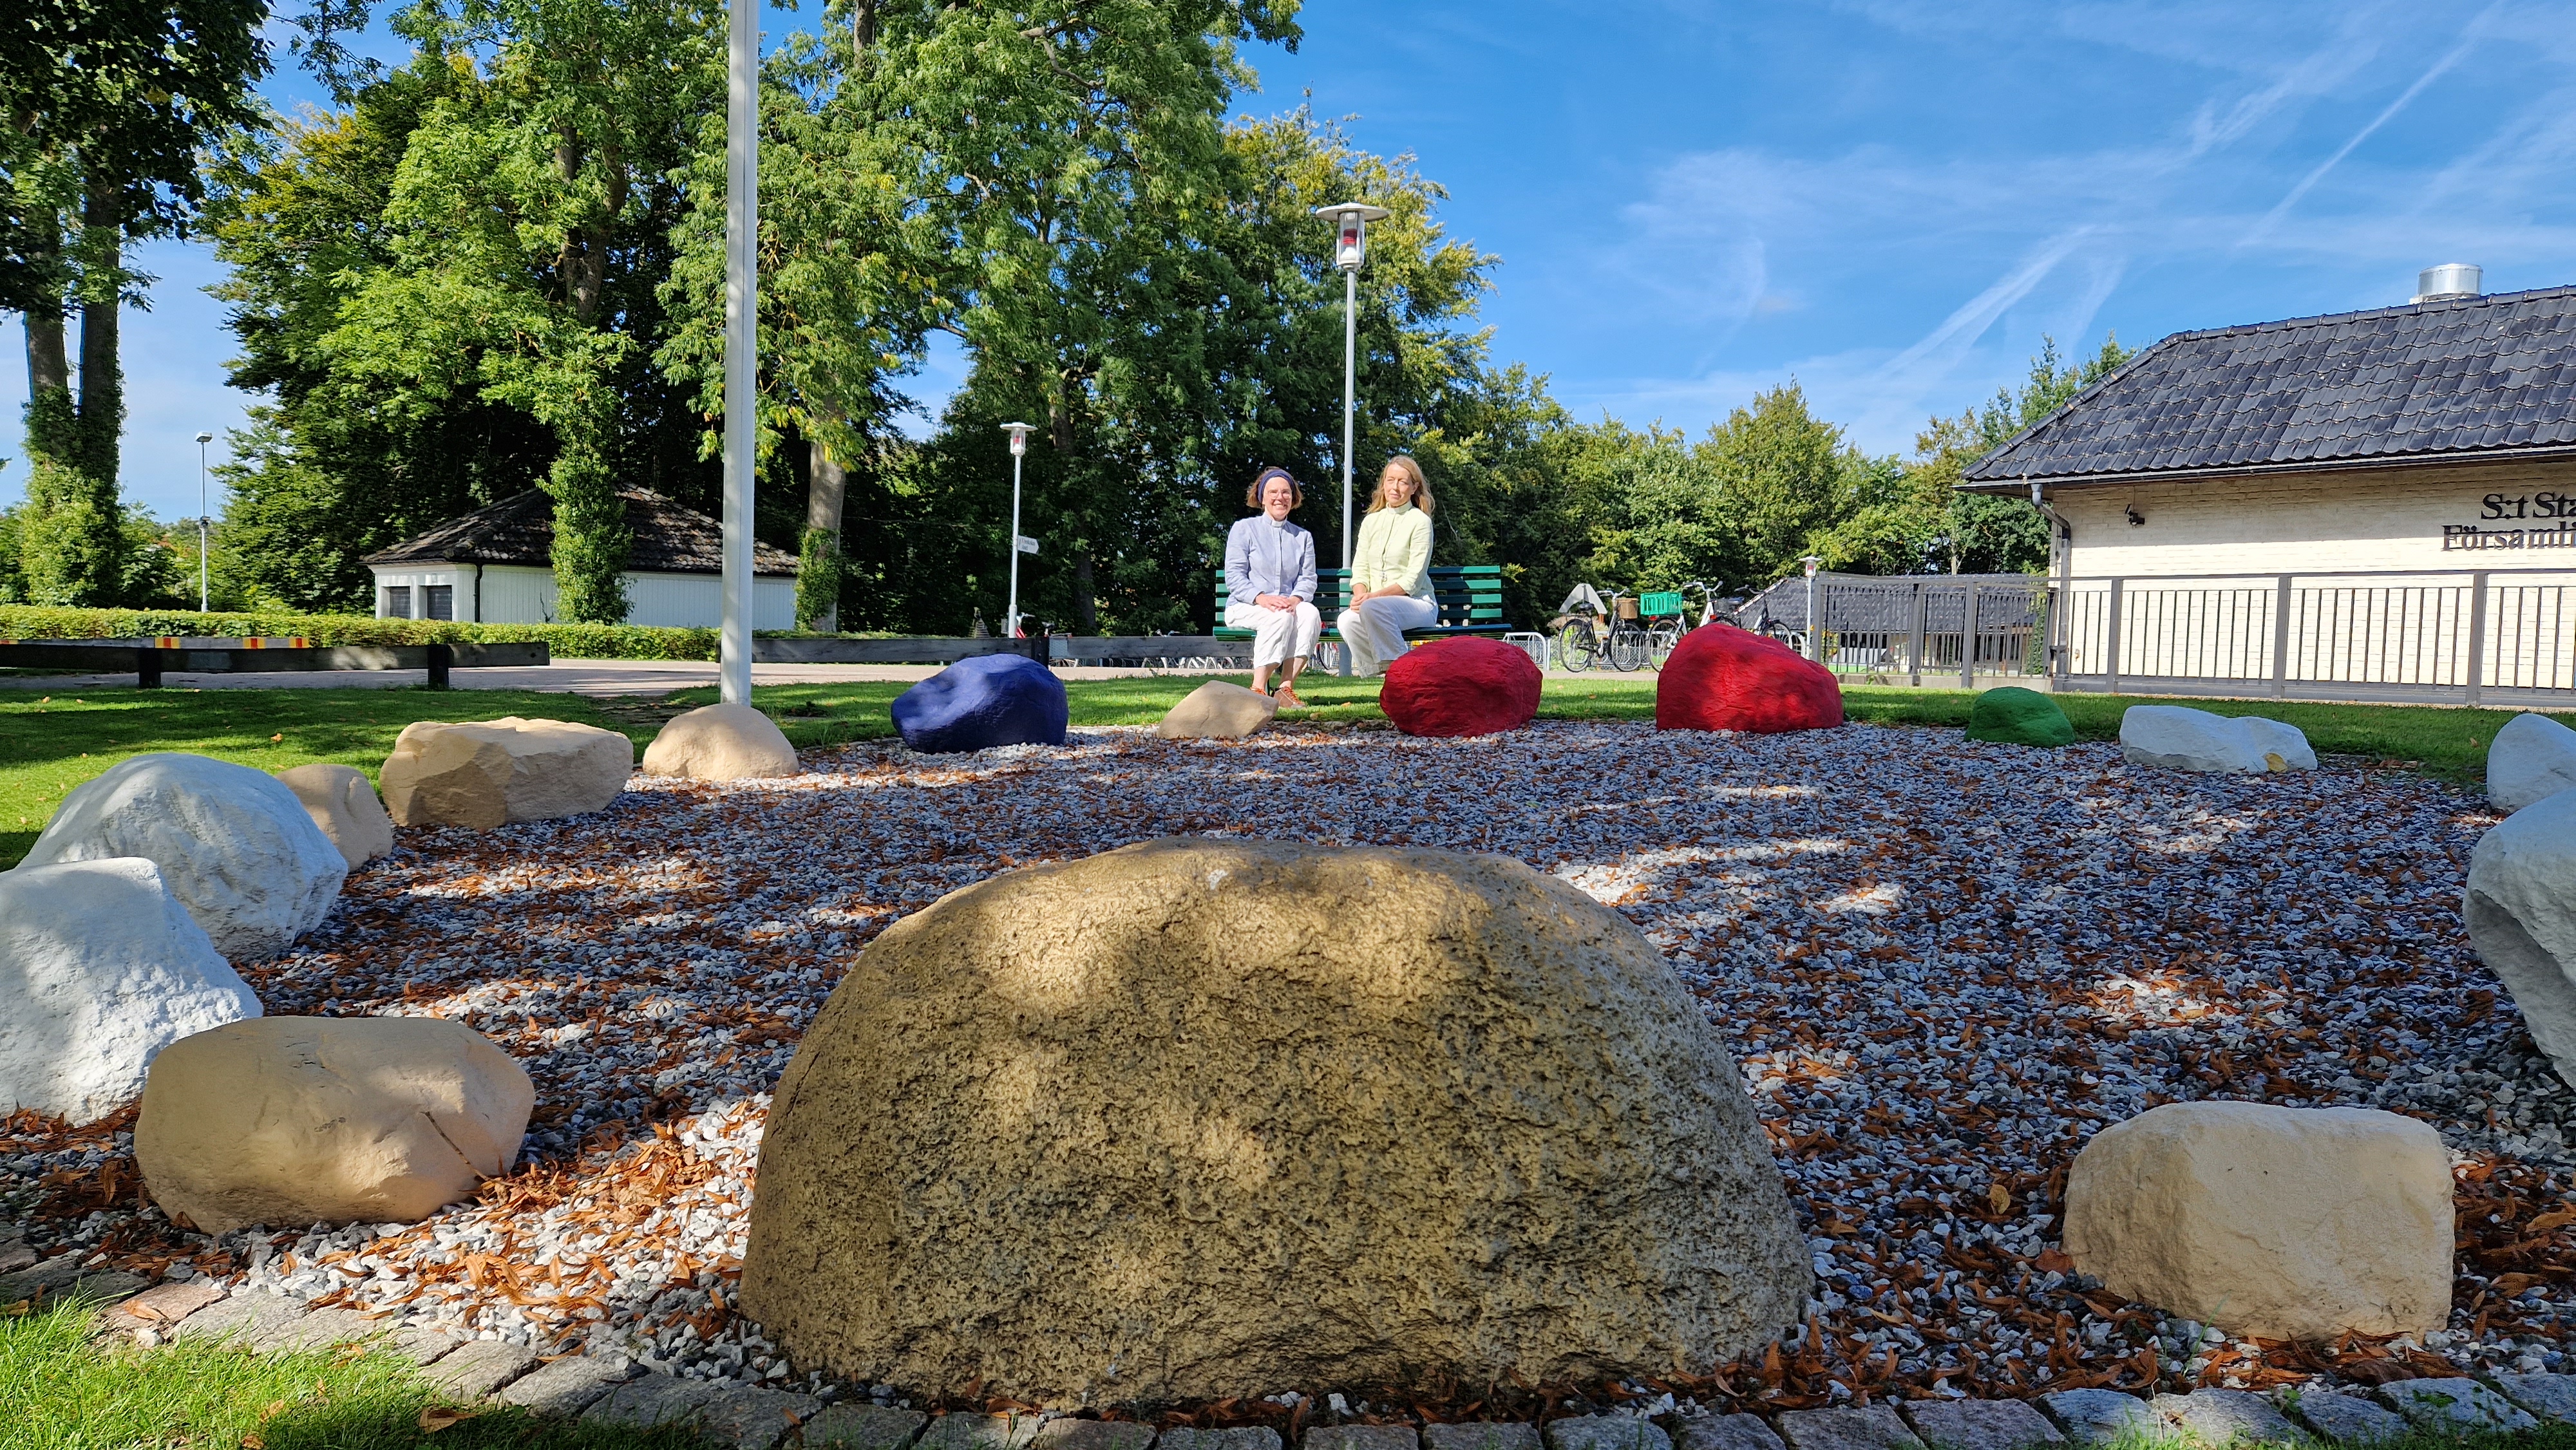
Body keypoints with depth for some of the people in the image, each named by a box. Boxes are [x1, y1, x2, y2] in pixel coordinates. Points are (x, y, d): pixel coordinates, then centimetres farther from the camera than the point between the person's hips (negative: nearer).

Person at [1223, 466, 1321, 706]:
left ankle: (1286, 687, -34)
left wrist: (1295, 599, -17)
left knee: (1311, 613, -31)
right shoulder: (1244, 529, 6)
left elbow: (1308, 578, 7)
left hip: (1289, 606, 4)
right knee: (1280, 617, -36)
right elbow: (1234, 577, -4)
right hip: (1244, 608, -3)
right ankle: (1258, 689, -36)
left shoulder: (1303, 537, 19)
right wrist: (1262, 598, -22)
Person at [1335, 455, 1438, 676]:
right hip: (1376, 601, 4)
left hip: (1417, 603, -4)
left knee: (1372, 608, -35)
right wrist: (1360, 595, -13)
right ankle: (1374, 673, -16)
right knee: (1346, 621, -29)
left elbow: (1413, 580, -9)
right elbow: (1360, 569, 10)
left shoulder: (1420, 521, -1)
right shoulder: (1371, 521, 15)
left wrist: (1374, 597, -20)